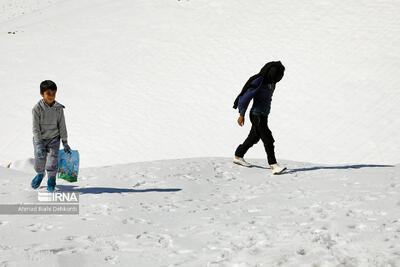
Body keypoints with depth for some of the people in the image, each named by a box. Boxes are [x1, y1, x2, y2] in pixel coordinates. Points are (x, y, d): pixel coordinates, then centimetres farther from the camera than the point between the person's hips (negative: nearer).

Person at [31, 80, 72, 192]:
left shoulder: (58, 108, -6)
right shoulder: (37, 108, -14)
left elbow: (62, 126, 1)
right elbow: (35, 128, -14)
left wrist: (65, 143, 1)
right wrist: (39, 145, -20)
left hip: (54, 138, 1)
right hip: (40, 139, -1)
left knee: (52, 163, -12)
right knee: (39, 164, 7)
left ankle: (51, 181, 15)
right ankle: (40, 174, 43)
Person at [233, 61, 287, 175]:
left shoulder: (271, 82, 5)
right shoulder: (258, 82, -21)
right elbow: (246, 96, -18)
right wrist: (241, 115, -16)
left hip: (264, 115, 9)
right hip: (257, 116, -9)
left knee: (254, 138, 20)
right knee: (268, 140, -13)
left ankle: (238, 156, 35)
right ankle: (273, 165, -14)